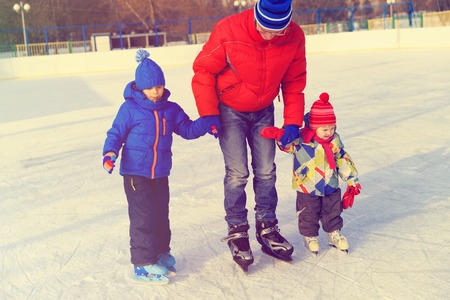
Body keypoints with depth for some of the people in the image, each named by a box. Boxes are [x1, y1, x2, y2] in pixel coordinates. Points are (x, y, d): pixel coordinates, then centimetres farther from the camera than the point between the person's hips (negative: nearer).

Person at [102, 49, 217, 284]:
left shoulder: (171, 110, 6)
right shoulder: (130, 109, -8)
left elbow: (187, 129, 10)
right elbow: (116, 133, -4)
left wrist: (206, 123, -6)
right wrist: (110, 153, -21)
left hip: (161, 173, 5)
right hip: (136, 173, -5)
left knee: (161, 214, 16)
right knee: (143, 216, -6)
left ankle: (161, 251, 33)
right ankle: (143, 263, 1)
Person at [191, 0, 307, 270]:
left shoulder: (295, 37, -16)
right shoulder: (228, 31, -27)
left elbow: (294, 83, -2)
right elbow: (204, 70, -16)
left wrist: (292, 122, -7)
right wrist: (209, 114, -18)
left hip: (263, 112, 3)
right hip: (230, 110, -3)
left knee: (266, 172, 5)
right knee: (237, 173, -7)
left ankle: (267, 229, 21)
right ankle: (237, 233, 9)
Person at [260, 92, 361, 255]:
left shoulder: (335, 141, -6)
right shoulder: (300, 139, -17)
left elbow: (344, 160, 2)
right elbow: (287, 144, -2)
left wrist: (352, 181, 3)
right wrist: (279, 134, -25)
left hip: (331, 188, 3)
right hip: (307, 189, -3)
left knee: (333, 212, 17)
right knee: (308, 215, 11)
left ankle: (334, 233, 37)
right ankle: (310, 236, 31)